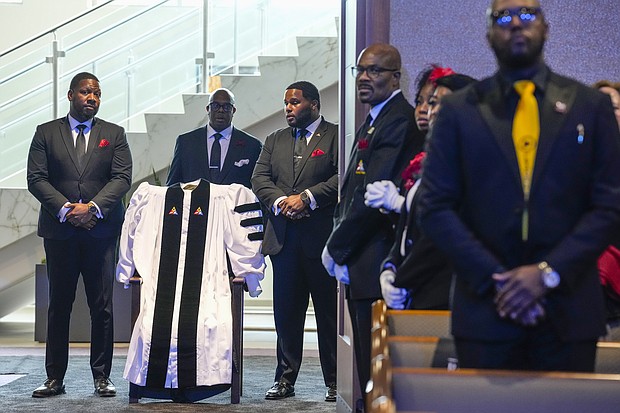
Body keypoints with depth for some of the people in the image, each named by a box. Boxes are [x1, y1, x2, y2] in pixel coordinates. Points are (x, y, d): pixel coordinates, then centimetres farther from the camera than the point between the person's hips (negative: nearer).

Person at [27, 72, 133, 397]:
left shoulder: (114, 134, 11)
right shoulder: (46, 133, 10)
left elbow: (122, 177, 0)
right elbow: (36, 179, 1)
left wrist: (92, 207, -14)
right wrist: (66, 209, -12)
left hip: (101, 229, 0)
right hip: (59, 230, 0)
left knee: (102, 307, 0)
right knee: (59, 306, 3)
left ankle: (102, 377, 7)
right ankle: (55, 378, 8)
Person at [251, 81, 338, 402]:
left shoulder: (335, 136, 1)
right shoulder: (275, 140, 19)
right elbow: (260, 179, 9)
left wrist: (306, 198, -17)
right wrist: (280, 201, -9)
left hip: (323, 235, -5)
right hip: (284, 238, 5)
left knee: (329, 311, 0)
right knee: (286, 311, 7)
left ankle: (334, 382, 7)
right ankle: (285, 379, 15)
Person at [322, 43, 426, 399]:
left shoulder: (399, 120, -13)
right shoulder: (375, 120, 20)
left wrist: (336, 249, -10)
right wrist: (339, 247, 11)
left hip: (378, 260, -10)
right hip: (361, 263, 10)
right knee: (368, 362, 14)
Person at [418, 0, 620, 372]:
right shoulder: (459, 110, 6)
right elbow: (436, 208, 1)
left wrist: (548, 272, -10)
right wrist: (494, 279, -10)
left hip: (568, 311, 1)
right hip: (486, 310, 0)